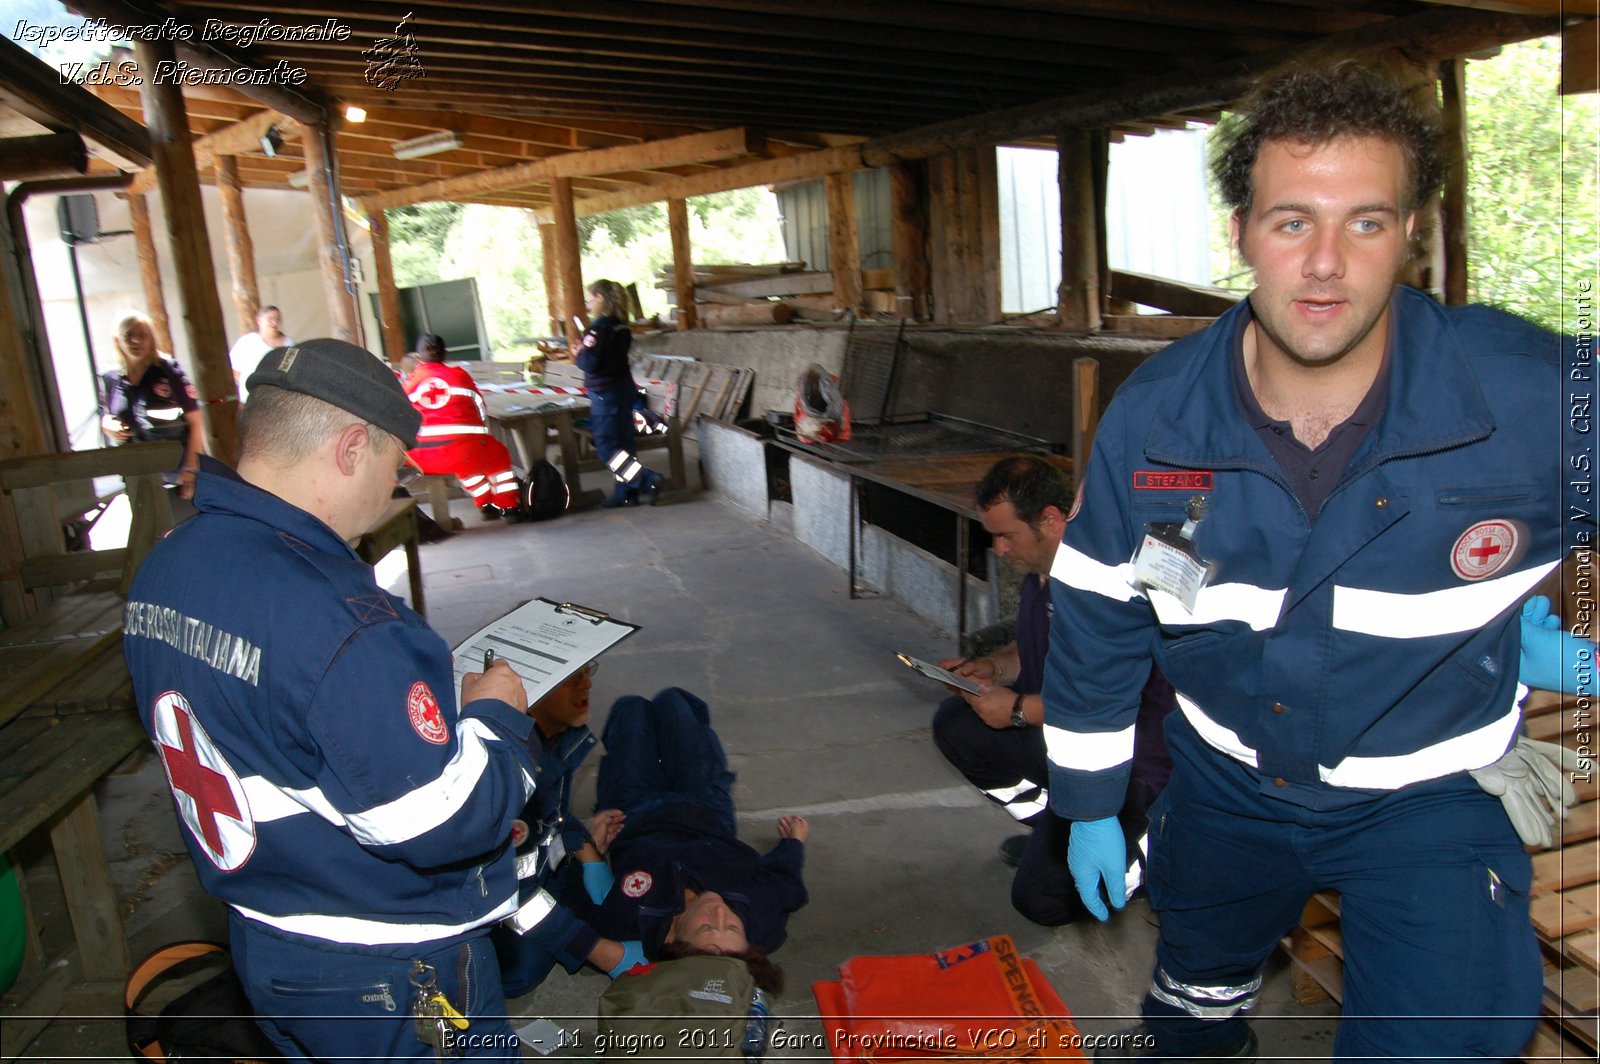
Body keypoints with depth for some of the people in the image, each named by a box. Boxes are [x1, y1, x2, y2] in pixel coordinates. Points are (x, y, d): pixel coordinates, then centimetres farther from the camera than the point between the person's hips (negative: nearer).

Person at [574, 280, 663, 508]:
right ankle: (626, 492, 17)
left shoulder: (599, 327, -17)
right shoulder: (621, 326, 8)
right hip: (624, 389, 9)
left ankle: (647, 480, -11)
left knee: (606, 446, -3)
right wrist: (585, 352, 12)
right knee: (624, 442, 12)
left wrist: (579, 353, -2)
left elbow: (591, 364, -20)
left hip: (605, 394, -9)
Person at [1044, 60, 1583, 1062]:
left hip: (1432, 799, -2)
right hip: (1225, 782, 3)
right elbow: (1095, 619, -6)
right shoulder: (1153, 414, -18)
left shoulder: (1540, 397, -26)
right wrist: (1090, 802, 1)